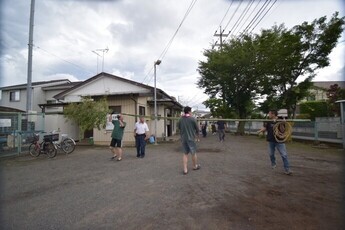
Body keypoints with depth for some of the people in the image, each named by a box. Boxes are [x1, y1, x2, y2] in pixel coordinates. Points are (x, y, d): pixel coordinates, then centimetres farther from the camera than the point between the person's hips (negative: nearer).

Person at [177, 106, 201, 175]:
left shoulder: (180, 119, -1)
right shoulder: (192, 119, -10)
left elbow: (179, 127, 9)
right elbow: (197, 128, -1)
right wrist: (197, 134, 18)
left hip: (183, 138, 4)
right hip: (191, 138, -4)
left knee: (185, 153, 13)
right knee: (193, 153, 14)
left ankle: (185, 169, 9)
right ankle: (195, 166, 33)